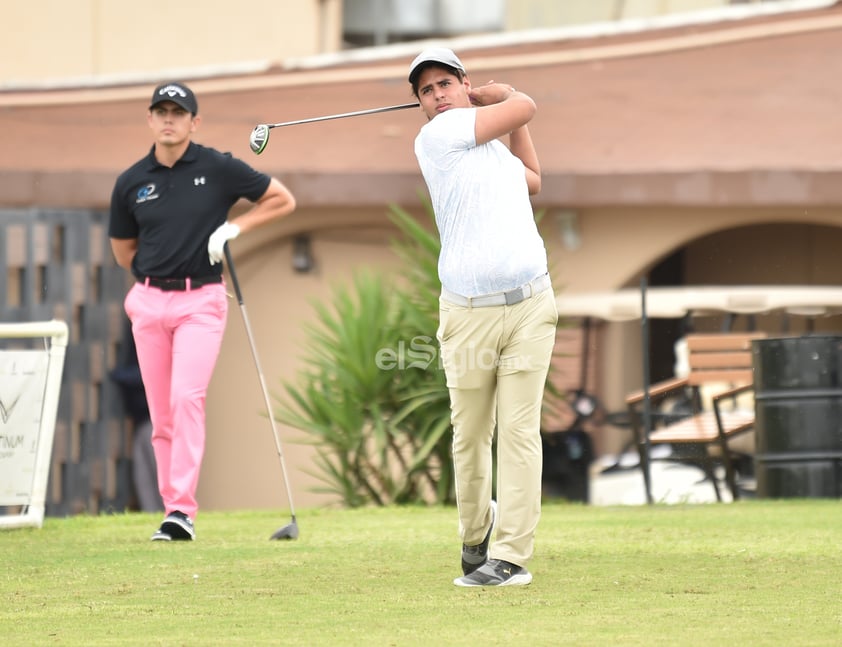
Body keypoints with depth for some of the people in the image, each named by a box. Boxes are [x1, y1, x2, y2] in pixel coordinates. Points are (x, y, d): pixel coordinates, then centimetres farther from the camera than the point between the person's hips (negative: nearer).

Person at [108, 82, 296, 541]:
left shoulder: (218, 169, -3)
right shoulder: (131, 182, 5)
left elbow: (283, 200, 5)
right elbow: (122, 250, 17)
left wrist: (234, 227, -6)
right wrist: (155, 272, 6)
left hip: (201, 301, -3)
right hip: (149, 302, 3)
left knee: (187, 398, -18)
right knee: (161, 413, 4)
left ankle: (182, 510, -21)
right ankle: (171, 508, 12)